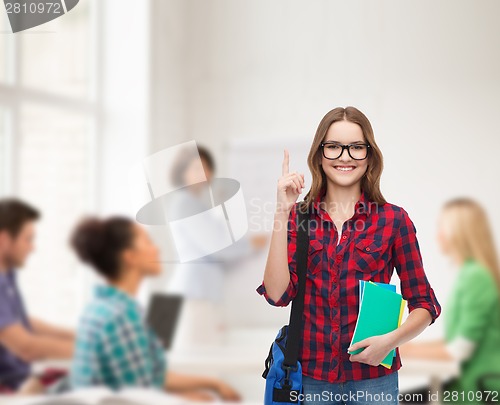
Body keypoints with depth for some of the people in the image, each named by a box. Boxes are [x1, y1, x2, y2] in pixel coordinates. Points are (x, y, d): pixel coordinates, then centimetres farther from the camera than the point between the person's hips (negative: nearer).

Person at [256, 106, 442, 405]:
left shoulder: (394, 219, -4)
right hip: (310, 373, 1)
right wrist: (282, 212, -16)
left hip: (372, 375, -1)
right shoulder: (298, 215, 1)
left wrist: (392, 339, -19)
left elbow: (425, 304, 0)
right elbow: (278, 294, -11)